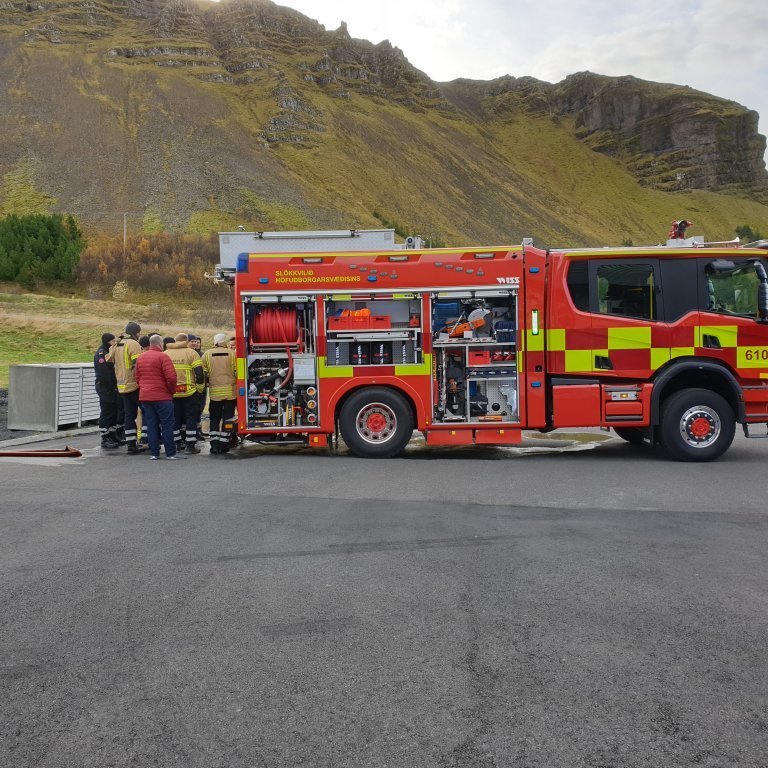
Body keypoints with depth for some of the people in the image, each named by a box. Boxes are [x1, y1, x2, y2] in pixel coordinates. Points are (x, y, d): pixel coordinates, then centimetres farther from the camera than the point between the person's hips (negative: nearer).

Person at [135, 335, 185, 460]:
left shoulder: (140, 358, 11)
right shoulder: (162, 357, -11)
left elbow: (137, 378, 16)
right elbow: (171, 377, -17)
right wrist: (172, 391, -2)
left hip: (145, 396, 7)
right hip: (162, 397, -6)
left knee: (151, 425, 10)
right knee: (167, 425, -1)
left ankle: (154, 453, 10)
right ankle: (170, 453, 1)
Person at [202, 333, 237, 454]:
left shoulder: (207, 354, 0)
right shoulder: (232, 354, -4)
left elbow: (204, 373, 2)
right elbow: (237, 371, -3)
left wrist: (206, 385, 18)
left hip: (214, 391, 1)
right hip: (230, 391, -1)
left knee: (214, 418, 13)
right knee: (227, 418, 7)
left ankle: (214, 444, 6)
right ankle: (223, 444, 6)